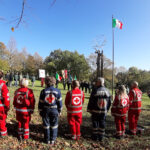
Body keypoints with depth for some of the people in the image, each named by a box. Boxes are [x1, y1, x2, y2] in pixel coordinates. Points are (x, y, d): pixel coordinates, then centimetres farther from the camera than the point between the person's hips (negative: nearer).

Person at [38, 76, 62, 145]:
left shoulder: (43, 91, -6)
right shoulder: (57, 91, -7)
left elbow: (40, 103, -2)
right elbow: (59, 102, -2)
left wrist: (40, 111, 8)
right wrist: (59, 111, 8)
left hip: (45, 110, 1)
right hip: (54, 111, 0)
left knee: (46, 126, 12)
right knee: (54, 126, 11)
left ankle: (47, 140, 23)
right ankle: (52, 140, 19)